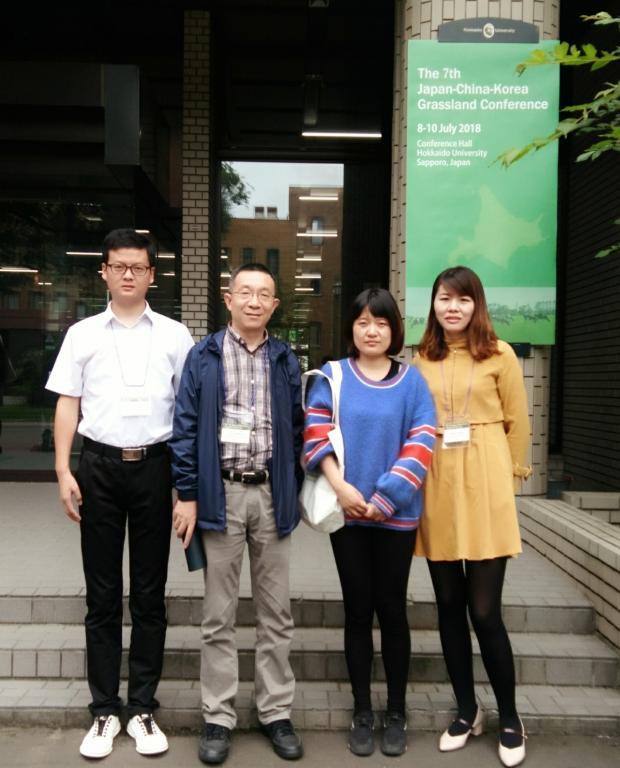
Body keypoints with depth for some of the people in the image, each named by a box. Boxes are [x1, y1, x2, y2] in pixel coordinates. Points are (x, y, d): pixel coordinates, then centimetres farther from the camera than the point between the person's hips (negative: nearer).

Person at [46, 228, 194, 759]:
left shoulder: (175, 335, 5)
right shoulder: (83, 334, 7)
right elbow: (67, 405, 5)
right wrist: (63, 470, -5)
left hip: (154, 465, 0)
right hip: (99, 466, 1)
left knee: (149, 595, 8)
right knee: (103, 595, 9)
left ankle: (143, 709, 22)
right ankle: (104, 711, 22)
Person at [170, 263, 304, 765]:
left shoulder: (286, 362, 8)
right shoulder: (204, 357, 2)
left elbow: (296, 431, 10)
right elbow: (186, 428, -1)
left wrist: (293, 492, 6)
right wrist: (187, 494, -6)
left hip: (272, 494, 2)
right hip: (221, 493, -2)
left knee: (276, 613, 10)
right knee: (219, 615, 8)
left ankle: (276, 712, 24)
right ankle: (219, 716, 21)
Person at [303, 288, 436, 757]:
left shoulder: (412, 380, 2)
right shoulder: (333, 376, 3)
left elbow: (421, 444, -6)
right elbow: (316, 433, -5)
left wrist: (385, 498, -14)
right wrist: (341, 486, -18)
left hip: (397, 514, 0)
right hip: (347, 511, 1)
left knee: (392, 609, 8)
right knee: (358, 610, 10)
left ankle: (397, 714, 24)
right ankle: (363, 712, 24)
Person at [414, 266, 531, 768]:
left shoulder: (499, 355, -1)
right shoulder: (422, 359, 7)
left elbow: (517, 423, 3)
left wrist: (508, 478, 7)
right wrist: (412, 479, 6)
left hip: (484, 488, -3)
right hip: (436, 488, 3)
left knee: (484, 611, -2)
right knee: (449, 607, 11)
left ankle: (509, 718, 21)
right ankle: (467, 711, 29)